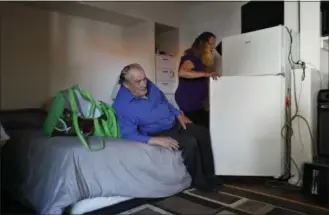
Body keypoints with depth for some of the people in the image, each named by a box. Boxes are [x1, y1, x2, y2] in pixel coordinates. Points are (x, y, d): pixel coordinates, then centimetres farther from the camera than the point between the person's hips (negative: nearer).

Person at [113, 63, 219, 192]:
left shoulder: (147, 85, -2)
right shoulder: (122, 106, -23)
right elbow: (129, 135, -27)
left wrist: (179, 115, 5)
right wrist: (157, 140, -35)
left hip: (175, 123, 8)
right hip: (158, 133, -7)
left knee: (204, 133, -5)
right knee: (190, 142, -26)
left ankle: (211, 175, 9)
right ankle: (198, 180, -3)